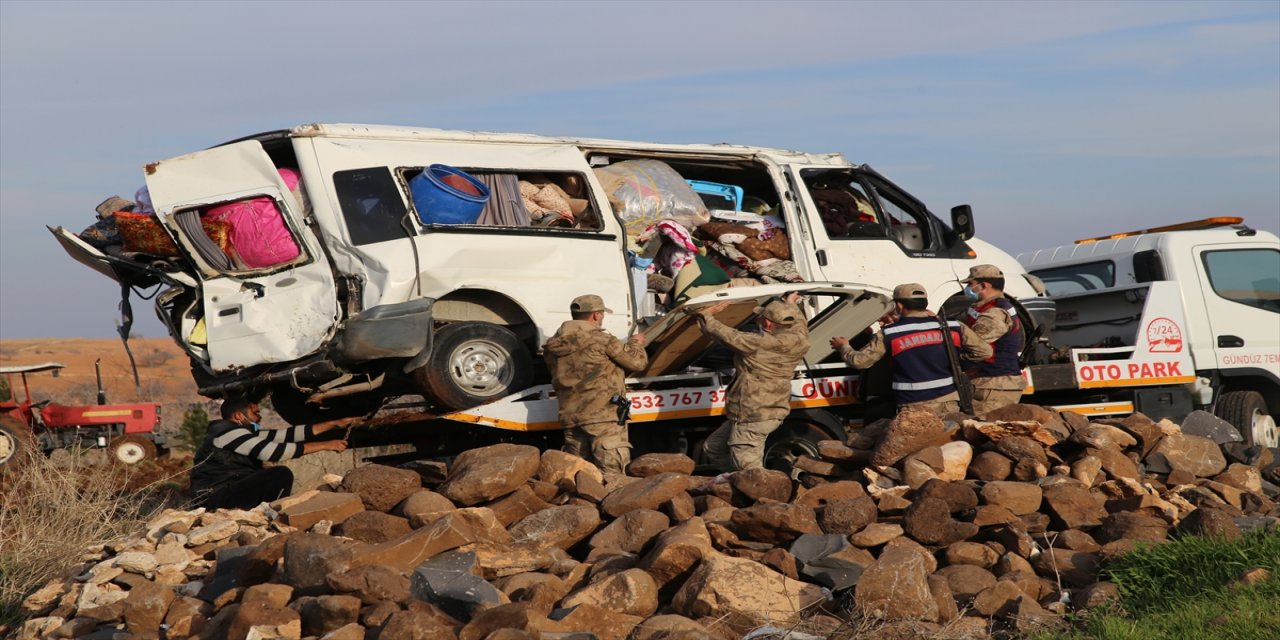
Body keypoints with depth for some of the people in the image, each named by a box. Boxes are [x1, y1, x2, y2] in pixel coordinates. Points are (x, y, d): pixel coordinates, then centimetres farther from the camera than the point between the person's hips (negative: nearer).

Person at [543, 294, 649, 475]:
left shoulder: (553, 346, 9)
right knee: (612, 476, -5)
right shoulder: (600, 340, -10)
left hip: (570, 417, 7)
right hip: (603, 415, -7)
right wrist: (636, 343, 18)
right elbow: (637, 361, -5)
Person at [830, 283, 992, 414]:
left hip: (913, 407, -2)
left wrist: (843, 347, 21)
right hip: (948, 403, 2)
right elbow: (984, 350, 8)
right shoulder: (952, 327, 3)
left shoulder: (889, 334, -4)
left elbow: (859, 361, 0)